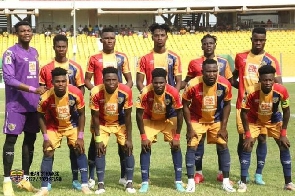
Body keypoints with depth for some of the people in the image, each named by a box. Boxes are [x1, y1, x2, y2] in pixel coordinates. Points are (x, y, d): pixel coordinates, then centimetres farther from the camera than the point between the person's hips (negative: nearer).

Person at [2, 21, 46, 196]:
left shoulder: (34, 52, 14)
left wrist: (38, 96, 14)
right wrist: (33, 90, -24)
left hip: (33, 104, 7)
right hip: (16, 105, -7)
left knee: (30, 139, 10)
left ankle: (25, 179, 21)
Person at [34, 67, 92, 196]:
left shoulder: (76, 93, -29)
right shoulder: (46, 97, -30)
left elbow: (81, 114, -13)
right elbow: (41, 116, -10)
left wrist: (80, 136, -16)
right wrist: (46, 138, -14)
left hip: (72, 124, 0)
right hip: (53, 126, 0)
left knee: (79, 150, -8)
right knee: (48, 153, -7)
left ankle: (84, 185, 1)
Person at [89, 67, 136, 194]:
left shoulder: (126, 91, -28)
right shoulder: (96, 92, -29)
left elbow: (127, 116, -17)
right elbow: (95, 117, -17)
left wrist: (129, 139, -15)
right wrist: (98, 139, -17)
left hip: (120, 123, 1)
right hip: (102, 123, 0)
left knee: (127, 149, -6)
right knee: (100, 150, -10)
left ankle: (129, 183, 4)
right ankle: (101, 184, 1)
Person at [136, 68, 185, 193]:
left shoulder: (173, 92, -32)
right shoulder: (146, 92, -33)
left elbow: (179, 114, -18)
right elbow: (139, 114, -21)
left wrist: (177, 137, -18)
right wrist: (143, 137, -22)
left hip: (169, 119, 0)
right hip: (150, 120, 0)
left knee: (176, 146, -9)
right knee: (145, 147, -12)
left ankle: (178, 182, 1)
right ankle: (145, 182, -2)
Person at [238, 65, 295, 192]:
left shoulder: (281, 91, -30)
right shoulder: (251, 91, -35)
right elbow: (244, 112, -21)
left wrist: (283, 133, -14)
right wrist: (248, 135, -22)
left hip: (274, 119, 2)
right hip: (254, 119, -2)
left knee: (284, 146, -3)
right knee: (247, 147, -13)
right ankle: (243, 182, -5)